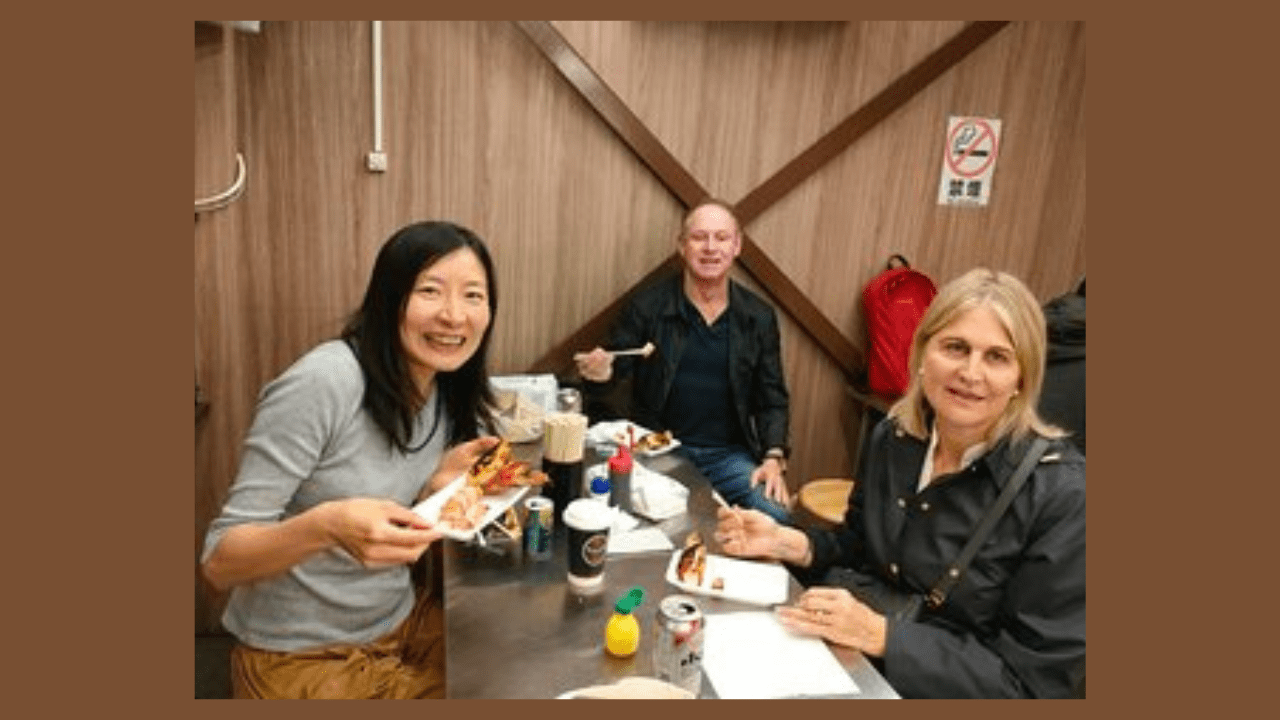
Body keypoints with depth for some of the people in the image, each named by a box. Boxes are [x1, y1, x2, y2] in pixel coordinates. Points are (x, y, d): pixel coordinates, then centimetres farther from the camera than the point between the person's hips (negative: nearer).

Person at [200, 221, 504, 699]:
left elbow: (397, 536, 5)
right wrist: (326, 525, -40)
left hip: (399, 623, 6)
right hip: (300, 658, -6)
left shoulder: (448, 395, -3)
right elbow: (219, 561, -21)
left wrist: (439, 484, -15)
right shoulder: (323, 382, -24)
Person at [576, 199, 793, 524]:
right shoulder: (647, 306, -3)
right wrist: (599, 374, -23)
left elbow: (772, 399, 10)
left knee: (776, 516, -20)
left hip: (728, 454, 2)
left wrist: (774, 458, -5)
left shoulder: (759, 317, 5)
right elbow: (613, 374, 1)